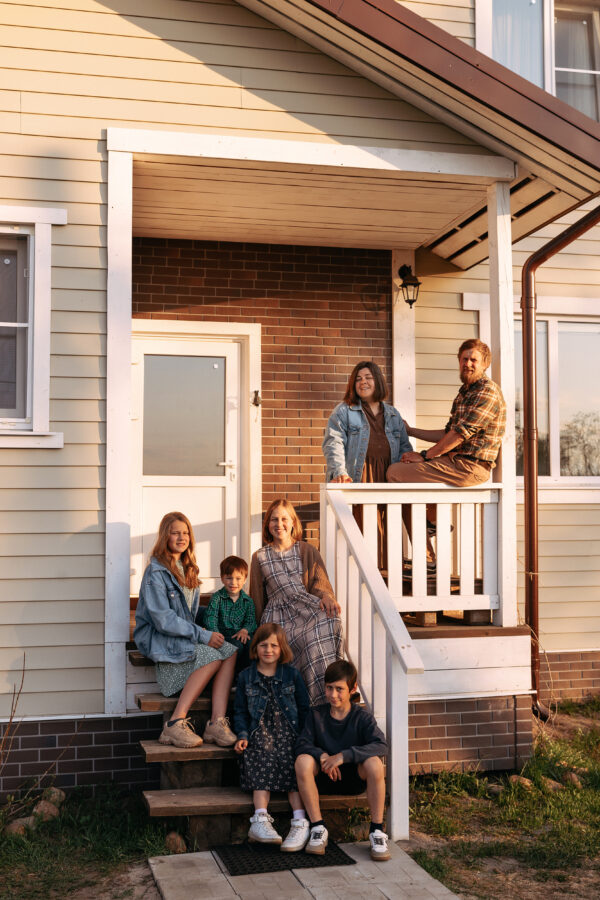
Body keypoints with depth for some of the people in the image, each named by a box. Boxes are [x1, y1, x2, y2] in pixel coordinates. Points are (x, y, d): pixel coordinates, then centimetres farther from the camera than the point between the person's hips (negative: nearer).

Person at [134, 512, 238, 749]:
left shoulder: (187, 569, 16)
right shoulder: (156, 573, -10)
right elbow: (163, 620, -17)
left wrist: (201, 631, 2)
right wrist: (202, 636, -19)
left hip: (185, 635, 8)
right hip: (159, 640, -7)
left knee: (230, 651, -19)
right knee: (212, 657, -29)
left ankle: (217, 723, -28)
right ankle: (175, 724, -28)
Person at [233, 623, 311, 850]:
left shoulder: (292, 674, 11)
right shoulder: (246, 677, 14)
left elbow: (304, 708, 12)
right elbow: (240, 711, 16)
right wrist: (243, 735, 0)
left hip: (287, 729, 0)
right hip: (259, 730, 0)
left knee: (291, 764, -27)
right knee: (263, 761, -30)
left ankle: (300, 823, -37)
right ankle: (261, 819, -42)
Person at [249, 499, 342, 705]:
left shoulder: (307, 551, 20)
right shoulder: (260, 558, 18)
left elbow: (320, 580, 7)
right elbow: (257, 597, 18)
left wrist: (326, 595, -17)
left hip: (307, 605, 1)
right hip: (278, 613, -1)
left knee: (328, 617, -37)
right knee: (311, 637, -35)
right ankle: (324, 699, -33)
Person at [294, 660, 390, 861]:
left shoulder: (362, 717, -5)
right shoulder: (316, 715, 1)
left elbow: (381, 746, -21)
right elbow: (302, 744, -7)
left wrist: (344, 756, -31)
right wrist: (322, 756, -28)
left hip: (354, 778, -1)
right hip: (324, 778, 2)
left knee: (374, 763, -32)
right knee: (303, 760, -28)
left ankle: (377, 831, -19)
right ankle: (317, 828, -20)